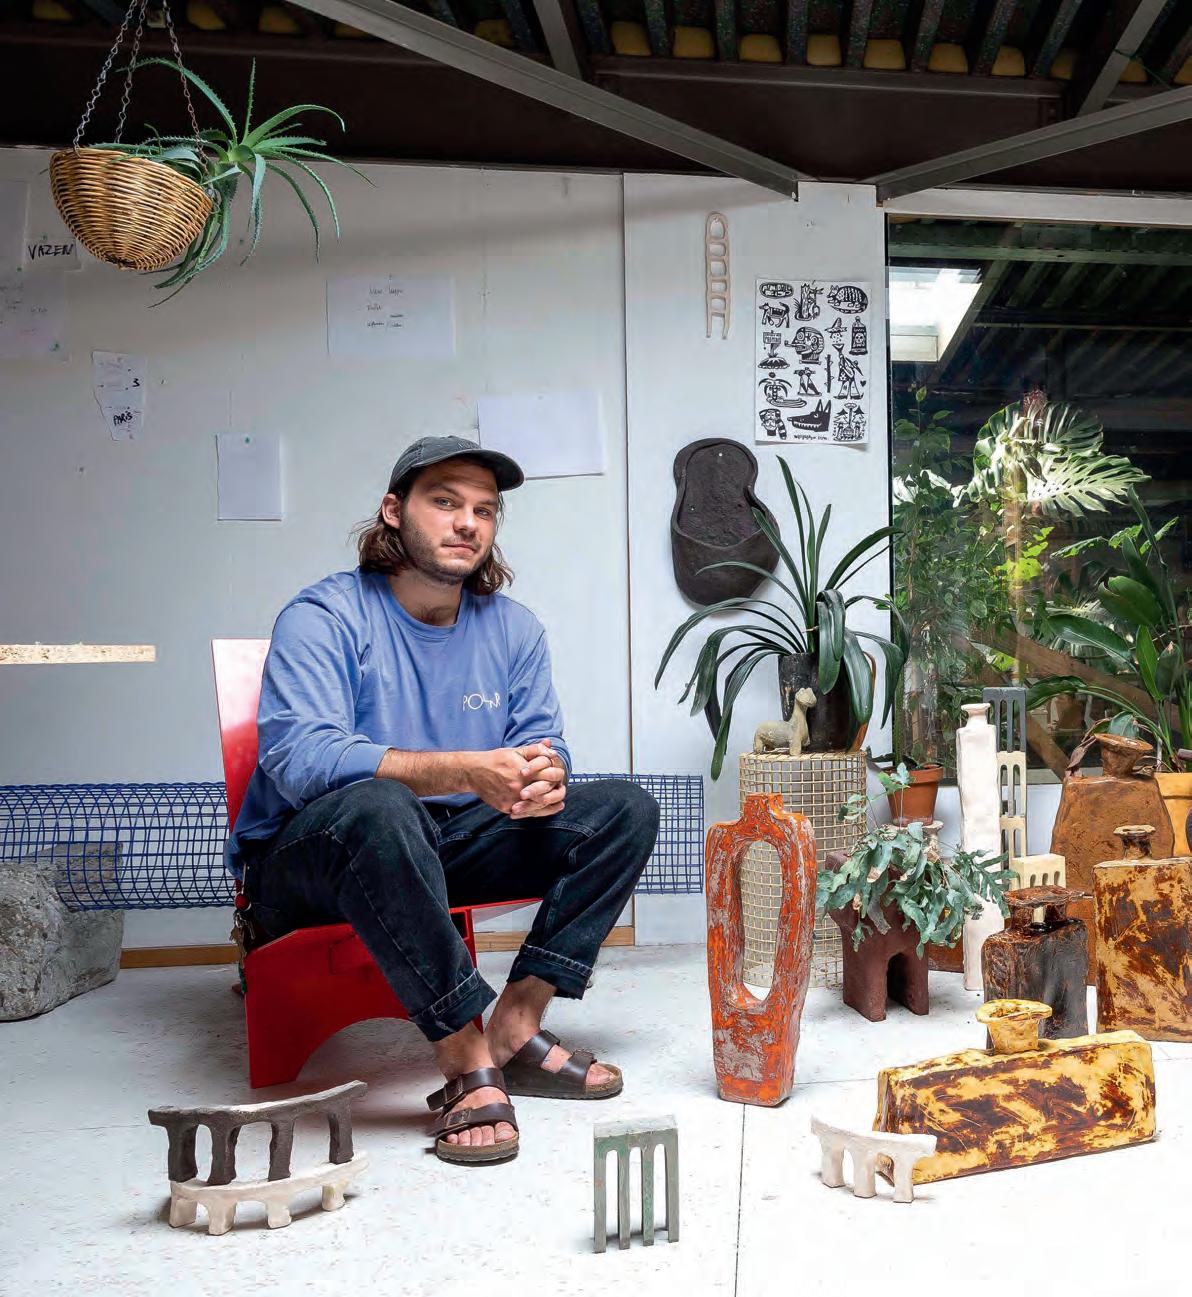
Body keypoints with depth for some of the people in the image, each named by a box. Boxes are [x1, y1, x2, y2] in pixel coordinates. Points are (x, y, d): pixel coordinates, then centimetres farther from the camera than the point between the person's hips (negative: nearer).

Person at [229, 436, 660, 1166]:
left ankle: (516, 1027, -13)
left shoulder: (514, 628, 5)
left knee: (625, 809, -7)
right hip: (308, 856, -6)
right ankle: (467, 1063, -29)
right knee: (379, 806, -40)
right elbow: (296, 757, -28)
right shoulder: (325, 617, -13)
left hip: (449, 846, 6)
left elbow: (544, 748, 2)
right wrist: (466, 770, -37)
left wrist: (546, 779, -25)